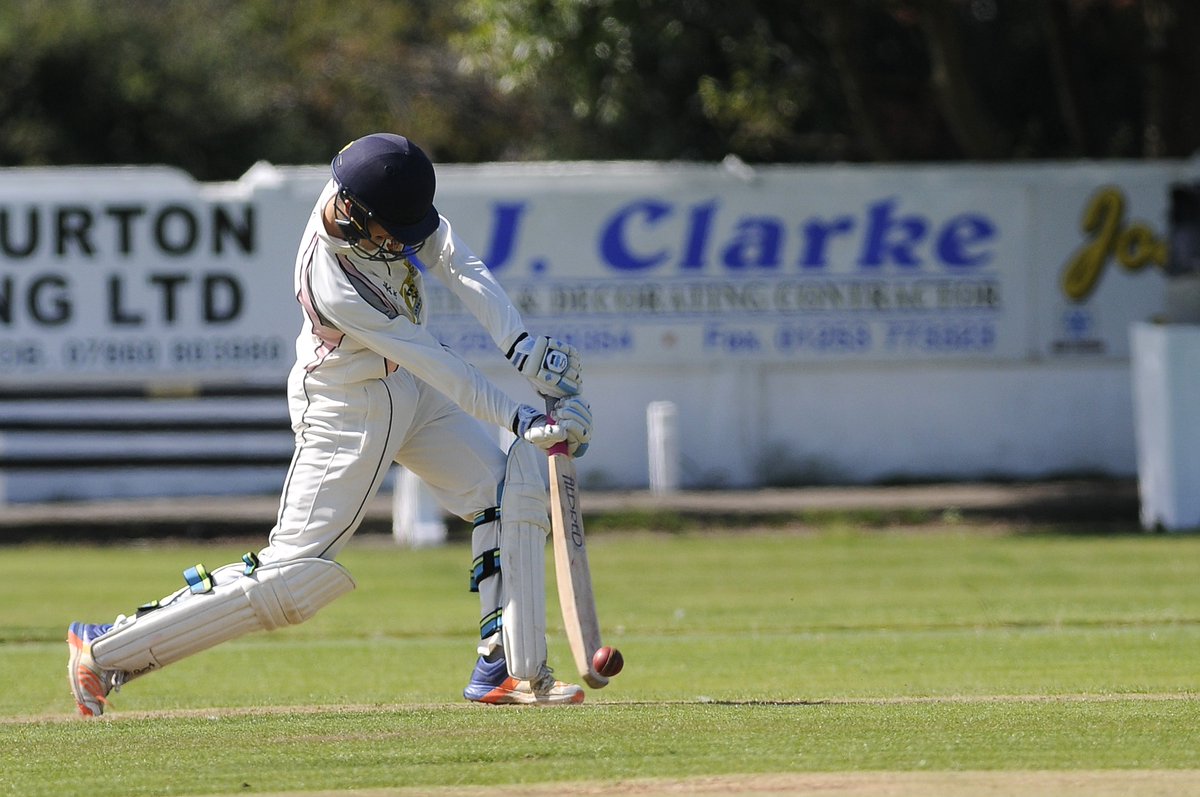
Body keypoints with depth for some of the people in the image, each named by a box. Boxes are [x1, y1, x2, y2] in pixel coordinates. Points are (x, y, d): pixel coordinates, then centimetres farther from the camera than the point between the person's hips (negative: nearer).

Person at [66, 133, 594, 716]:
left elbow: (462, 269, -15)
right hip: (345, 410, -8)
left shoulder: (377, 195, -17)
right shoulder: (332, 284, -36)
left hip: (410, 391, 8)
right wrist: (521, 421, -27)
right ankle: (103, 650, -3)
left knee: (511, 489, 0)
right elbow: (430, 361, -31)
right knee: (295, 575, -9)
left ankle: (508, 669, 3)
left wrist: (526, 349, -26)